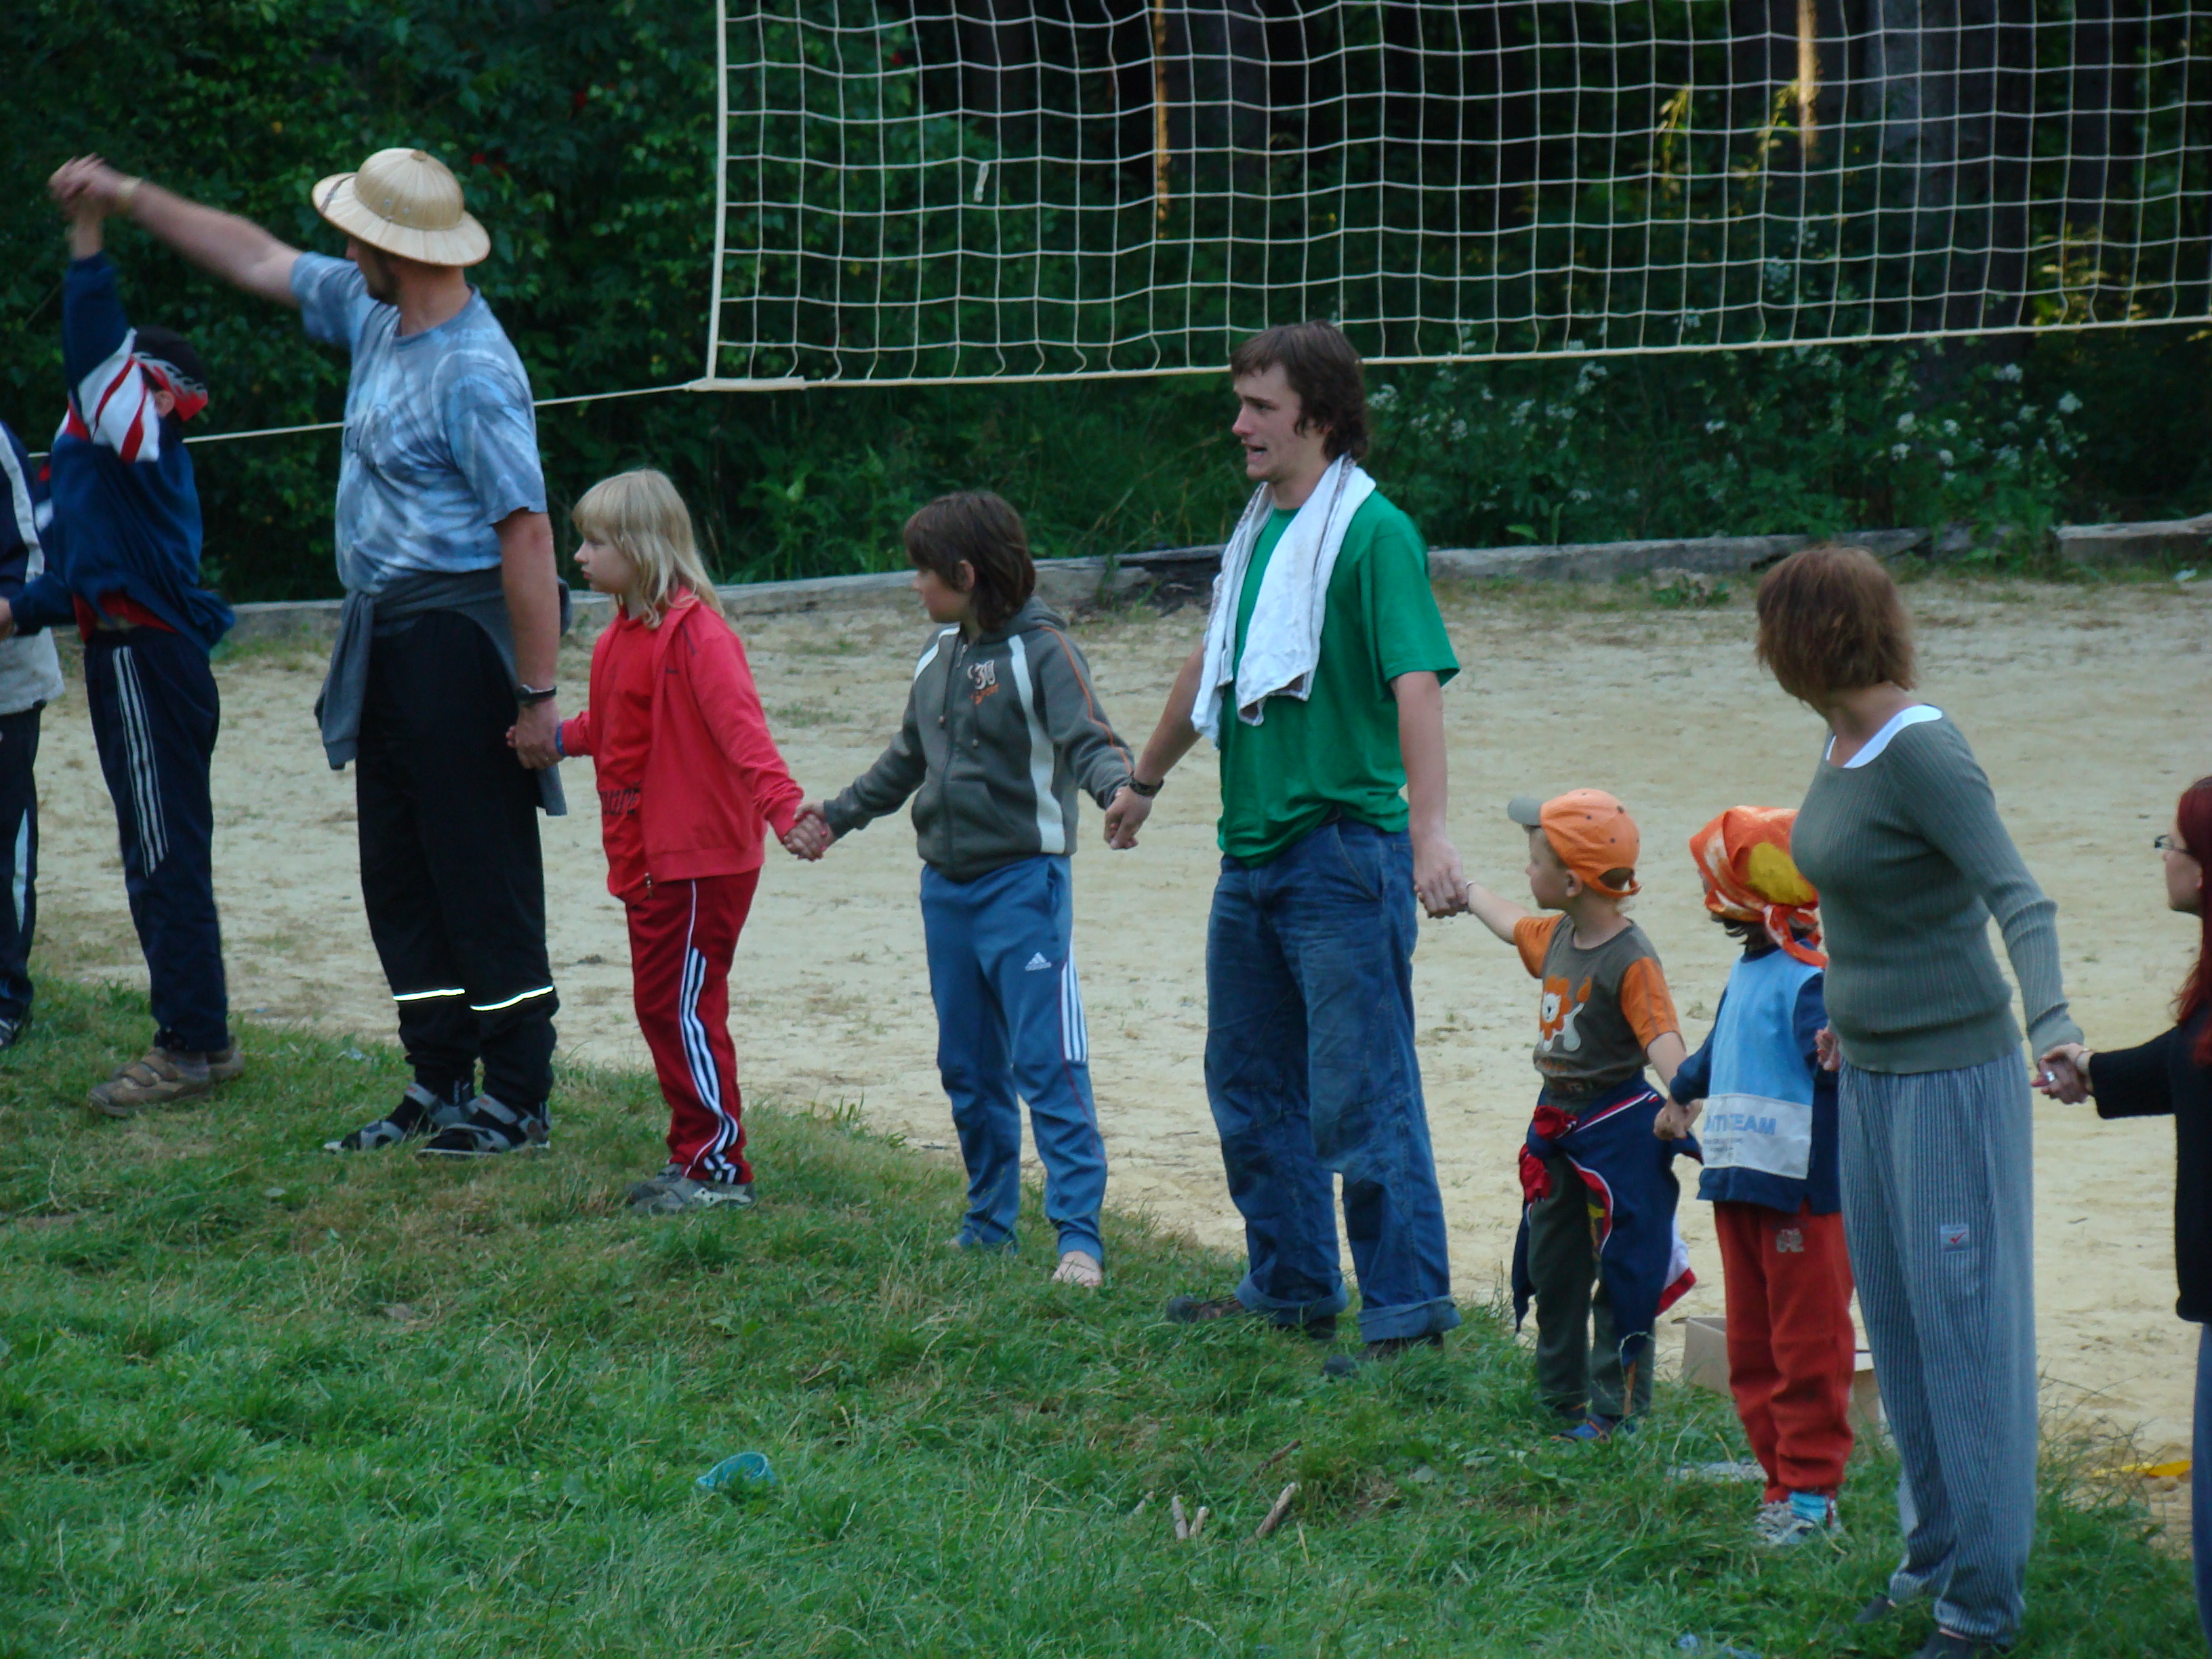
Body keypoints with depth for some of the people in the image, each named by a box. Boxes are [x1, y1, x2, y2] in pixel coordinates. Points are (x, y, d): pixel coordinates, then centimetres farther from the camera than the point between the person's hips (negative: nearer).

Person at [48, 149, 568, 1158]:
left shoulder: (474, 374, -21)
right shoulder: (374, 316, 7)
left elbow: (527, 534, -24)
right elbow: (256, 260, 22)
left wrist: (537, 694, -25)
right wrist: (127, 198, 23)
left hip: (458, 644, -10)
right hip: (386, 640, 10)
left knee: (483, 879, -3)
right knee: (399, 878, 13)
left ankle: (519, 1101, 5)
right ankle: (440, 1085, 22)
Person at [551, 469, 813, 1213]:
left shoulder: (694, 631, -17)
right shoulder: (623, 636, 13)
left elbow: (739, 724, -29)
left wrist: (782, 804, -40)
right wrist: (558, 737, 22)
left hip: (700, 860, -10)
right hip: (646, 859, 10)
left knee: (687, 1011, -6)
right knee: (659, 1006, 14)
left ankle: (721, 1170, 0)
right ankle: (693, 1158, 22)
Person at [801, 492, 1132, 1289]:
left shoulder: (1040, 650, -10)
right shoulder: (940, 655, 13)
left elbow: (1086, 738, -21)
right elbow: (908, 759, 27)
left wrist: (1117, 785, -42)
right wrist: (837, 813, 32)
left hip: (1023, 881, -8)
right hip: (947, 885, 8)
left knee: (1047, 1062, -11)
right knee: (967, 1066, 12)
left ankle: (1080, 1232, -12)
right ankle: (989, 1223, 22)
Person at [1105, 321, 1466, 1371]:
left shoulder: (1373, 534, -13)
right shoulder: (1259, 531, 13)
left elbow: (1416, 684, -23)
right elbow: (1211, 666, 28)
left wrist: (1429, 832, -35)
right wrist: (1144, 780, 39)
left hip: (1345, 855, -9)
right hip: (1252, 851, 9)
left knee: (1360, 1093, -7)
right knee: (1249, 1085, 16)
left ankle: (1408, 1311, -1)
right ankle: (1292, 1288, 29)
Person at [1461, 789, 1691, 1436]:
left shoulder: (1630, 960, -21)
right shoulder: (1556, 938, 6)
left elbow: (1662, 1037, -32)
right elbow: (1513, 925, 30)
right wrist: (1468, 890, 46)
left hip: (1617, 1128, -9)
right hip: (1556, 1125, 9)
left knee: (1620, 1278, -3)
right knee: (1551, 1268, 15)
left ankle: (1618, 1410, 2)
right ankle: (1562, 1400, 25)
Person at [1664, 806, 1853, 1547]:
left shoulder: (1810, 979, -16)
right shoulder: (1747, 973, 13)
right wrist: (1685, 1093, 49)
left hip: (1804, 1190, -9)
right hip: (1739, 1183, 9)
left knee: (1807, 1345, -1)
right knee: (1752, 1346, 12)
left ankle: (1810, 1490, 6)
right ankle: (1782, 1479, 19)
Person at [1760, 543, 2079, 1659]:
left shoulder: (1923, 752, -20)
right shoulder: (1843, 744, 6)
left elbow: (2017, 896, -28)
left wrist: (2049, 1022, -43)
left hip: (1951, 1075, -9)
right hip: (1872, 1073, 9)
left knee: (1966, 1327, -2)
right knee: (1895, 1326, 15)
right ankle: (1934, 1554, 27)